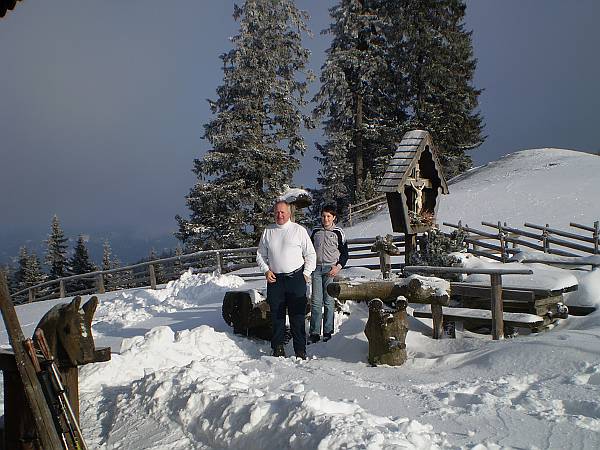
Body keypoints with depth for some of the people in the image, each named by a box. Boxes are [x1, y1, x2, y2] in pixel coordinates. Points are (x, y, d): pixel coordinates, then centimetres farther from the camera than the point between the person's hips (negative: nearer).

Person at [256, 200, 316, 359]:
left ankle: (300, 351, 5)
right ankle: (277, 347, 17)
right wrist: (266, 270, 3)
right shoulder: (268, 232, 11)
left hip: (296, 278, -2)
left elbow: (311, 255, 5)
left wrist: (306, 274, -2)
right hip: (275, 279, 3)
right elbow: (260, 255, 17)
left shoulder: (299, 230, 3)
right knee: (277, 316, 7)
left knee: (297, 316, -1)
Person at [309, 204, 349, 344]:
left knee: (329, 301, 0)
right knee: (316, 301, -1)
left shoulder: (338, 232, 3)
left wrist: (339, 266, -7)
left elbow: (344, 253, 6)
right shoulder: (316, 231, 12)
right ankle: (314, 332, 1)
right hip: (316, 268, 2)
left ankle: (328, 332, 7)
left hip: (331, 269, -2)